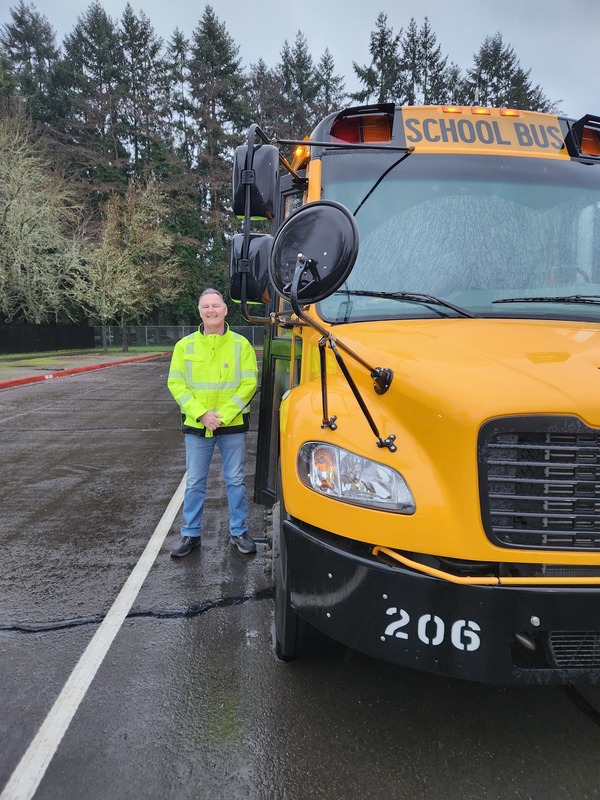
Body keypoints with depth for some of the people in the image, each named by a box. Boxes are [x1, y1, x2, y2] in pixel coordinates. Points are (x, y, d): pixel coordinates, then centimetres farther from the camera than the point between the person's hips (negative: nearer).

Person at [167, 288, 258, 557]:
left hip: (232, 425, -1)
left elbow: (248, 384, -6)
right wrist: (201, 413, -14)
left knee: (235, 480, 9)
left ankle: (238, 531, 24)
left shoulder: (241, 344, -1)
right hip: (196, 425, 1)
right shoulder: (185, 345, 1)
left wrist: (224, 415, -15)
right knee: (194, 482, 9)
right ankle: (191, 534, 23)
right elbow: (176, 384, -3)